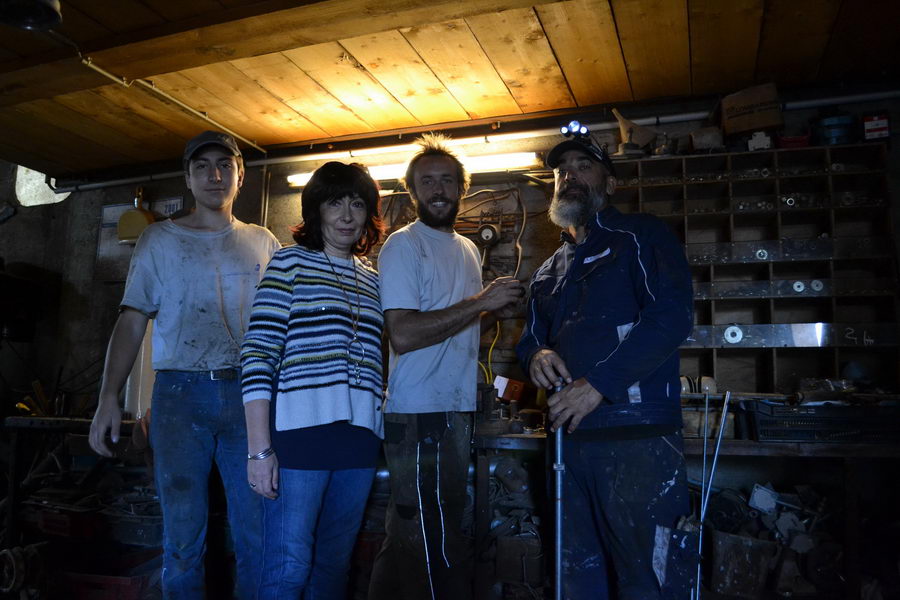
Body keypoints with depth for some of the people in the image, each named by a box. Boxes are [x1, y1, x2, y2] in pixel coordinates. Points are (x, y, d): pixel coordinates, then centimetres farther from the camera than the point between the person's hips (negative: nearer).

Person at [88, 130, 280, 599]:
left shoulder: (262, 243, 13)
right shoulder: (160, 239, 11)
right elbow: (132, 320, 6)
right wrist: (109, 398, -3)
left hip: (248, 393, 1)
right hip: (180, 392, 0)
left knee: (257, 532, 4)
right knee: (183, 531, 5)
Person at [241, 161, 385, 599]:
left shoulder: (372, 278, 16)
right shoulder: (290, 263, 1)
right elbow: (257, 355, -6)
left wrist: (374, 430, 10)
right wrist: (259, 448, -12)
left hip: (359, 436, 5)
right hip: (300, 431, -5)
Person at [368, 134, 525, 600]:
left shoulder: (467, 248, 17)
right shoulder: (402, 246, -9)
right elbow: (403, 334, -21)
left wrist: (495, 311, 5)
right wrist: (480, 301, -19)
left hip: (457, 409, 8)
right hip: (420, 415, -8)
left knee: (408, 537, 17)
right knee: (441, 549, -1)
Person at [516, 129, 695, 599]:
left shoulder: (640, 236, 1)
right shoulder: (550, 270, 22)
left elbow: (671, 316, -13)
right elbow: (530, 336, 25)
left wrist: (599, 383, -18)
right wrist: (535, 355, -1)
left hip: (637, 436, -6)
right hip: (569, 434, 7)